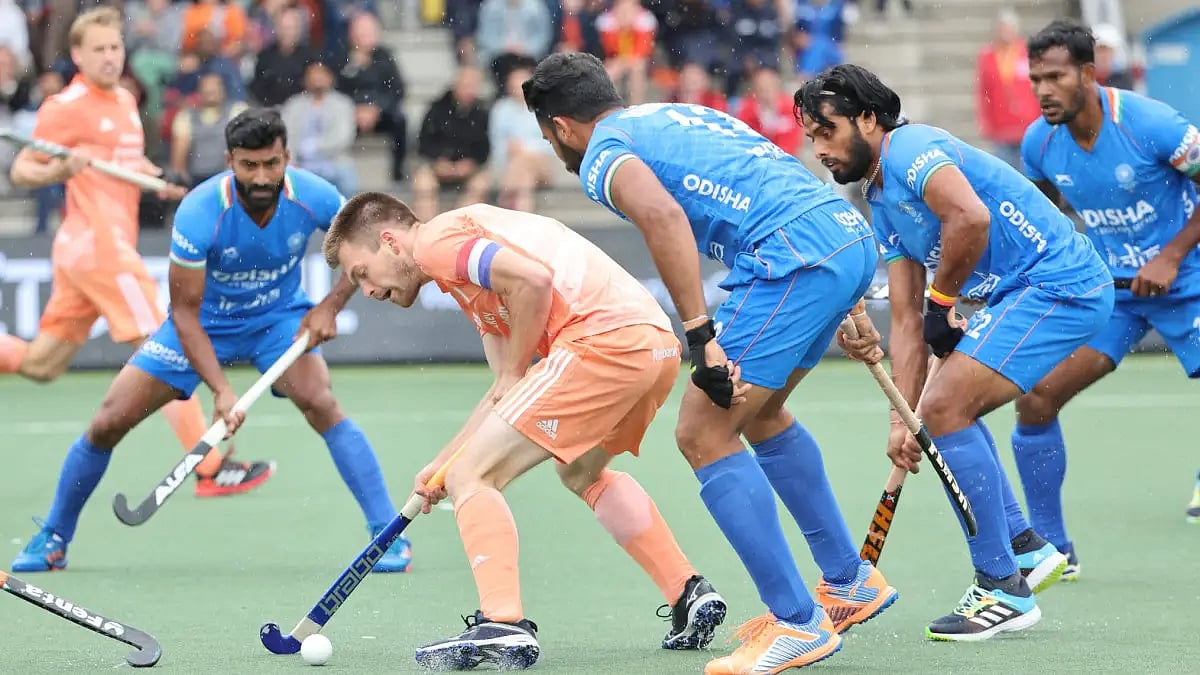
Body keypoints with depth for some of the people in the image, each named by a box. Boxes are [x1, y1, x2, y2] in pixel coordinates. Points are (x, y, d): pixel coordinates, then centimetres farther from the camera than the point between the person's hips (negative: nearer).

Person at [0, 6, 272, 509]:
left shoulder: (125, 101, 16)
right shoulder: (67, 107, -9)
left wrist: (160, 179, 11)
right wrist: (59, 170, -28)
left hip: (80, 250, 9)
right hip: (99, 245, -9)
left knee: (40, 364, 11)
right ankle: (211, 470, -9)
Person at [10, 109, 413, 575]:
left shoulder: (312, 197, -25)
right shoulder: (198, 213, -31)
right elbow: (185, 312, -25)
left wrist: (330, 306, -18)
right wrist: (220, 389, -34)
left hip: (279, 316, 0)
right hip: (204, 322, 0)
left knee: (319, 403, -29)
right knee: (109, 422, -5)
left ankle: (390, 535, -21)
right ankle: (53, 538, 19)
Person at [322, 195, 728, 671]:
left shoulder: (435, 241, 0)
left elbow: (534, 277, -17)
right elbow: (509, 395, 27)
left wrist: (513, 372, -4)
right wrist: (442, 461, 24)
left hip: (604, 338, -10)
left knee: (471, 477, -6)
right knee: (581, 473, 35)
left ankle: (502, 626, -17)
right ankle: (689, 596, 31)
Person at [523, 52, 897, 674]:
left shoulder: (602, 153, 3)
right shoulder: (678, 114, 29)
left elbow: (663, 215, -19)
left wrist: (700, 336, -22)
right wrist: (844, 310, 35)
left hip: (794, 260, -9)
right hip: (851, 234, 9)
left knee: (704, 435, -3)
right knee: (759, 411, 27)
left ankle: (797, 623, -3)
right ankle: (850, 582, 34)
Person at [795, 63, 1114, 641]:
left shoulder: (910, 148, -12)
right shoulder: (881, 205, 18)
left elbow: (971, 218, -30)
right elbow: (906, 323, 15)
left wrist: (943, 298, -13)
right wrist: (902, 418, 6)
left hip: (1058, 284, -11)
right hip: (1013, 297, 11)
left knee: (945, 407, -16)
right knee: (945, 410, 19)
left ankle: (1004, 590, -9)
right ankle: (1023, 546, 26)